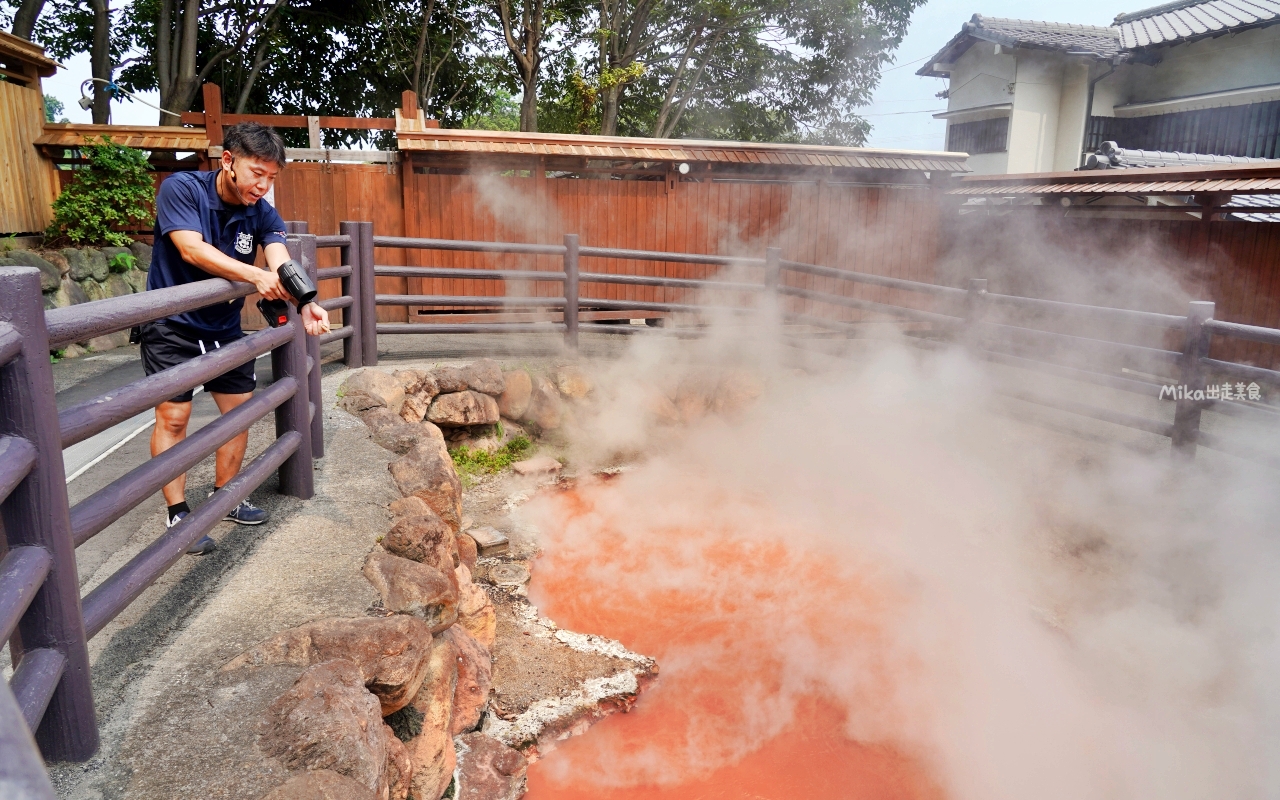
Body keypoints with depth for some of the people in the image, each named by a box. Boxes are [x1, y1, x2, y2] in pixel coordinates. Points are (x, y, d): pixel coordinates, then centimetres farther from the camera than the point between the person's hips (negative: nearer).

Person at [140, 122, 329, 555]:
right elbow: (192, 249, -32)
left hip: (224, 328, 5)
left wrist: (306, 305, -44)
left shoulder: (261, 213, -7)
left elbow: (282, 264, -22)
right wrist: (256, 275, -46)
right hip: (172, 327, -5)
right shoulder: (180, 189, -18)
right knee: (172, 417, -4)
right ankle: (177, 513, 8)